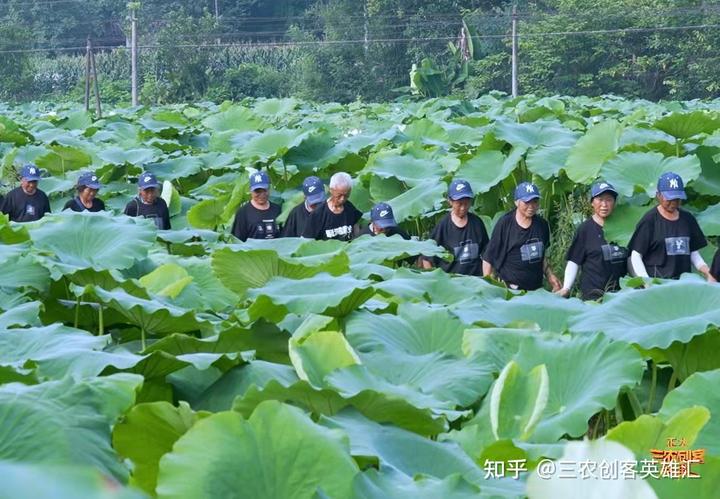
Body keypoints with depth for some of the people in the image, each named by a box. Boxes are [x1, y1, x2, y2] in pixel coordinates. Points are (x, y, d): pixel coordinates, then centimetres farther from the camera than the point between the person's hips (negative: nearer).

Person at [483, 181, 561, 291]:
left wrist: (550, 276, 15)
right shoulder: (505, 223, -6)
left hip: (536, 289, 5)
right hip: (509, 288, -5)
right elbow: (488, 258, -4)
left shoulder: (542, 225, 9)